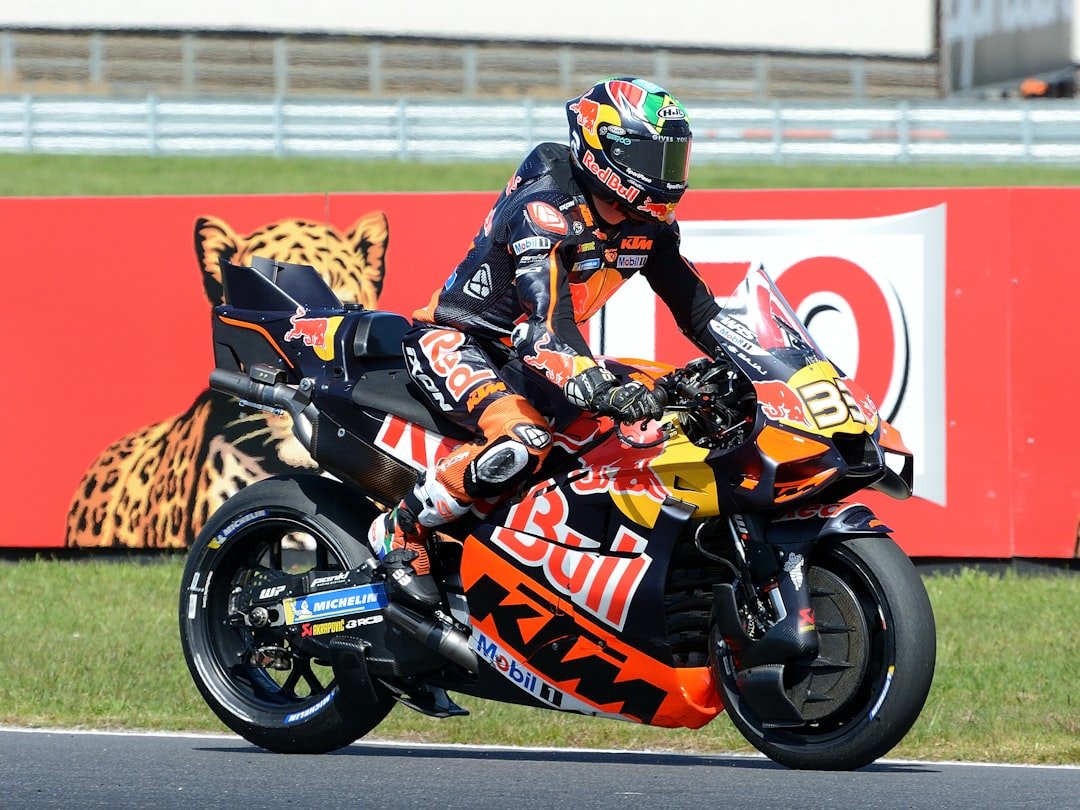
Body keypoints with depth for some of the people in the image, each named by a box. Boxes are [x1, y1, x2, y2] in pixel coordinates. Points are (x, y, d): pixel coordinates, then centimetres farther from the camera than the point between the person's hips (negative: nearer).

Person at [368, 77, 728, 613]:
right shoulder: (546, 206, -27)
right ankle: (400, 533, -18)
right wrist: (601, 390, -54)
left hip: (538, 348, 9)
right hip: (455, 342, -9)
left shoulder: (649, 223, -1)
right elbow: (544, 318, -39)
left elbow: (694, 305, 8)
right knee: (524, 438, -35)